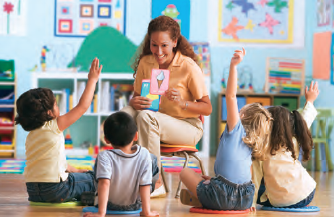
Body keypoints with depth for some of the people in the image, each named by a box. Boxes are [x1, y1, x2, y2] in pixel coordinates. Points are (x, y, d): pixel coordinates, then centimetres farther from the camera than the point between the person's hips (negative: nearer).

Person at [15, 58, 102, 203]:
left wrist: (75, 171, 24)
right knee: (93, 179, 7)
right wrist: (92, 80, 2)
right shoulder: (53, 127, -10)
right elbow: (82, 106, -6)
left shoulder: (30, 136, 14)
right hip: (55, 191, -8)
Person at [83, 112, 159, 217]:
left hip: (110, 206, -1)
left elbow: (104, 183, -36)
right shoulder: (144, 155, -22)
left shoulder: (105, 157, -27)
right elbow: (145, 185, -22)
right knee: (153, 159, 16)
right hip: (134, 206, 1)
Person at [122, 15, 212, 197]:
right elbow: (136, 96, 8)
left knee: (146, 117, -33)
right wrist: (134, 102, -17)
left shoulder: (189, 67, -14)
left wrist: (182, 102, -29)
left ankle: (156, 183, -27)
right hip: (157, 118, 4)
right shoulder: (145, 63, 0)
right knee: (126, 113, -25)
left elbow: (207, 108, -11)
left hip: (188, 127, -4)